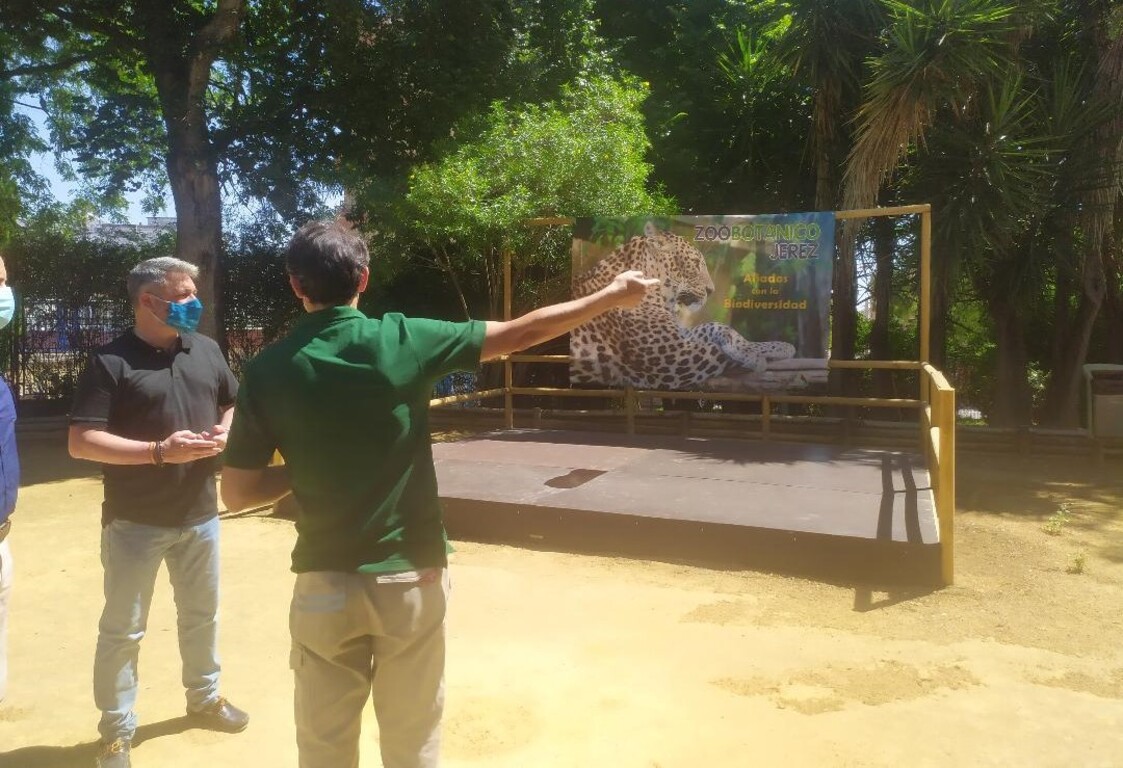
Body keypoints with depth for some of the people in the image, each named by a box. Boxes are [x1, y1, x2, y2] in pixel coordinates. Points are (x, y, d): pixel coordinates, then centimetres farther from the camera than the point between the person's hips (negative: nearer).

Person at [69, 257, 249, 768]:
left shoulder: (206, 351, 3)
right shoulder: (110, 361, -13)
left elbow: (235, 403, 17)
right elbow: (81, 442, -17)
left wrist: (226, 431, -5)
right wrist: (159, 451, -25)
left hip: (200, 514, 5)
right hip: (135, 522, -5)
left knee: (201, 614, 20)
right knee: (123, 628, 8)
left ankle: (204, 699, 40)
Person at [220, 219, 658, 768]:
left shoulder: (268, 369, -6)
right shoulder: (403, 340, -10)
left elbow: (236, 493, -3)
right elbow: (519, 334, -4)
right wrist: (613, 296, 6)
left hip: (324, 585, 1)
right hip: (410, 578, -1)